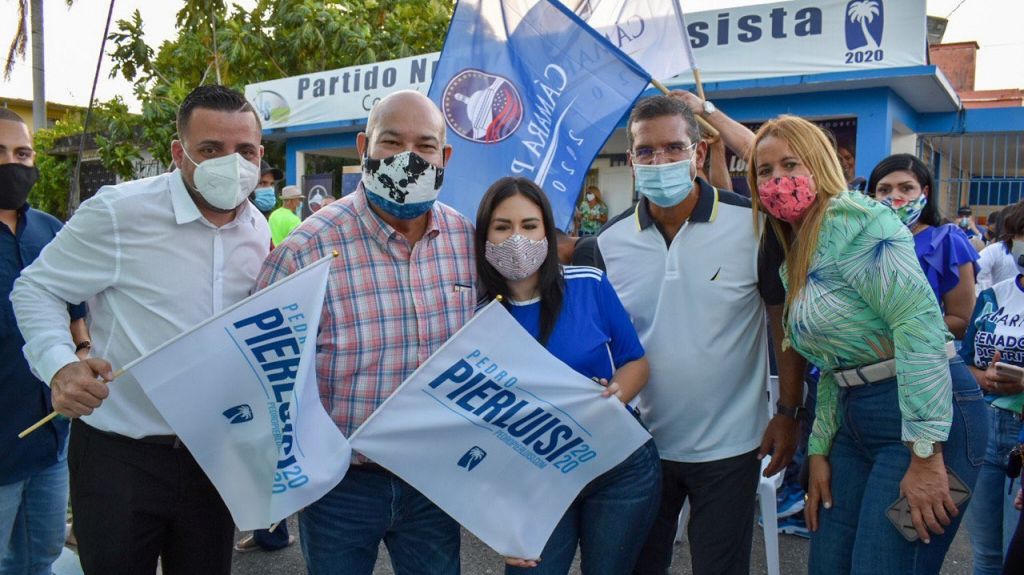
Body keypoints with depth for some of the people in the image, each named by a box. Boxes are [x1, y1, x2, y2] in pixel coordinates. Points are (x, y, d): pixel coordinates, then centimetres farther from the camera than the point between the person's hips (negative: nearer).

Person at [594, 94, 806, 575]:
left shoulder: (753, 225, -12)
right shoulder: (611, 241, -4)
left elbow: (787, 322, -3)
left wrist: (788, 412, -5)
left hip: (729, 445, -2)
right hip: (641, 441, 3)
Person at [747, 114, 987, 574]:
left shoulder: (852, 217, -13)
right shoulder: (793, 262, 14)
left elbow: (919, 322, -22)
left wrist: (925, 456, -23)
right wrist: (818, 451, 14)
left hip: (927, 415, -8)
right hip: (856, 420, 9)